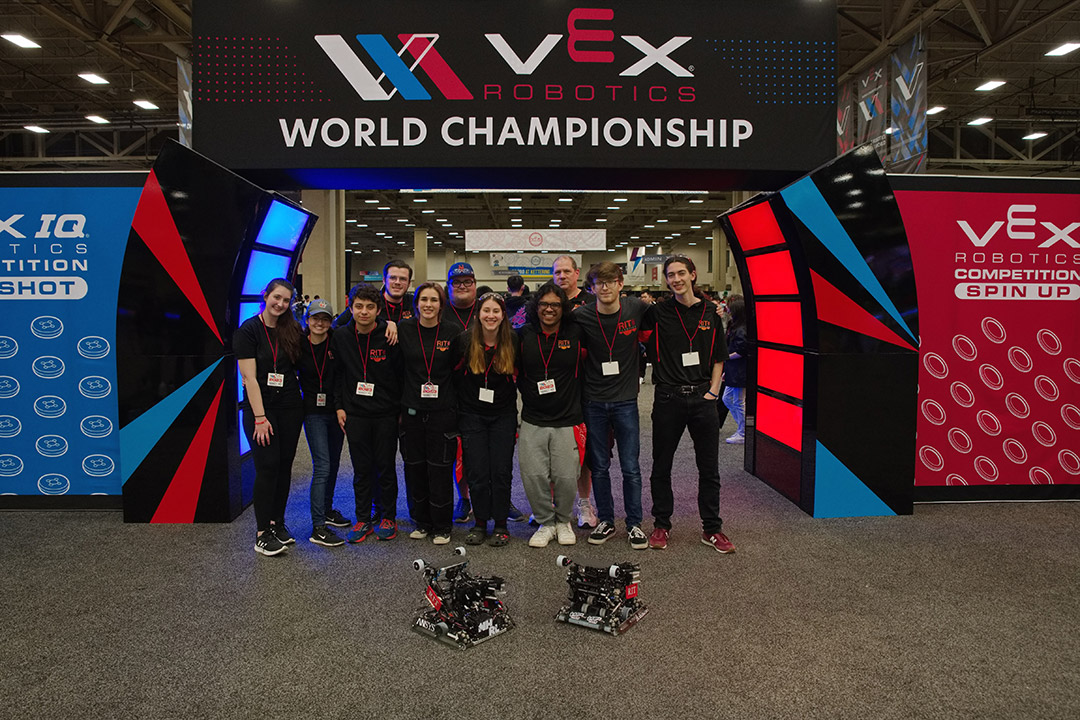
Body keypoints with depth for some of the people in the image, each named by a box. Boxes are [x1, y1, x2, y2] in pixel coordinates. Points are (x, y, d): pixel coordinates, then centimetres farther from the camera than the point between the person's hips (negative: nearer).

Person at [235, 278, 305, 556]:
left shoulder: (292, 330, 7)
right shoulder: (248, 330, -7)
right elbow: (249, 377, -11)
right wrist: (260, 417, -15)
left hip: (290, 408, 5)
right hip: (260, 408, -5)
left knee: (284, 466, 7)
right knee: (267, 466, -7)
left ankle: (278, 523, 20)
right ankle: (262, 534, 2)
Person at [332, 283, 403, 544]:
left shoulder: (390, 337, -8)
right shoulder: (341, 337, 2)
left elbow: (402, 374, -2)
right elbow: (338, 373, 11)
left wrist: (401, 409, -3)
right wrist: (339, 406, 5)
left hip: (386, 414, -2)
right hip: (355, 414, 2)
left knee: (385, 467, 7)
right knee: (361, 469, 8)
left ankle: (387, 517, 21)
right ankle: (363, 519, 21)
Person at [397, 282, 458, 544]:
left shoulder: (451, 333, 0)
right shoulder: (403, 329, 1)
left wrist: (458, 408, 4)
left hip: (442, 411, -1)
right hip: (412, 410, 2)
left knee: (440, 469, 1)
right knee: (414, 468, 8)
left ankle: (442, 526, 15)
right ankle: (421, 522, 24)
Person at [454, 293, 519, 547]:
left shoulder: (512, 341, -4)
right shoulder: (465, 340, -5)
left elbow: (519, 376, 6)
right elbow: (455, 375, 4)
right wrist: (458, 409, 4)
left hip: (503, 415, 0)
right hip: (472, 415, 0)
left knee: (501, 471, 1)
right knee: (477, 472, 1)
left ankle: (500, 524, 15)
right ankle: (480, 523, 17)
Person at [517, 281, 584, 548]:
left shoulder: (576, 332, -1)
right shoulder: (524, 334, 3)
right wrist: (527, 391, 8)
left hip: (568, 421, -1)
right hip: (532, 421, 1)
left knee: (566, 477, -4)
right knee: (534, 476, -4)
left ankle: (563, 520, 23)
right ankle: (545, 523, 19)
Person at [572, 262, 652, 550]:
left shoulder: (637, 308, -6)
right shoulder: (581, 316, -7)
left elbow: (647, 337, 14)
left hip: (625, 399, 0)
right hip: (594, 401, 1)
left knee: (631, 467, 4)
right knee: (599, 466, 9)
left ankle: (634, 524, 19)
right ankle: (606, 521, 25)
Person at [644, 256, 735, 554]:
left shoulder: (710, 312, 5)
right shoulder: (658, 312, -1)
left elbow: (719, 357, 10)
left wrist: (713, 390, 1)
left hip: (702, 397, 2)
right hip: (668, 398, -1)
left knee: (709, 468, 8)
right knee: (661, 466, 8)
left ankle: (711, 529, 21)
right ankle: (662, 525, 23)